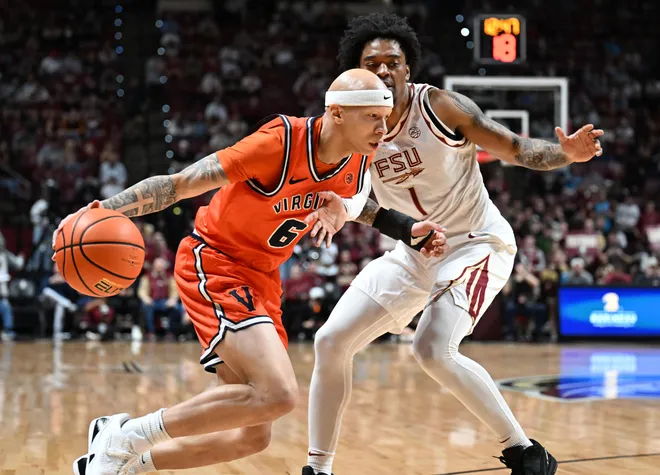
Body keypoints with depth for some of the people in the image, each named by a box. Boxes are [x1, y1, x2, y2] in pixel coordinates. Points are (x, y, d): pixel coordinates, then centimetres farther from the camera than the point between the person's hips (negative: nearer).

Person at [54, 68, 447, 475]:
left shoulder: (358, 159, -3)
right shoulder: (280, 142, -24)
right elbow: (179, 184, -21)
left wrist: (410, 231, 10)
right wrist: (107, 210, -32)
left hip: (260, 279, 8)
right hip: (212, 262, -8)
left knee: (252, 436, 9)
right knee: (279, 394, -29)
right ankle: (127, 436, -14)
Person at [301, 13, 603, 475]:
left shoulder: (441, 106, -19)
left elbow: (516, 149, -16)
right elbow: (365, 199, 8)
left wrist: (564, 153, -36)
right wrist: (341, 210, -16)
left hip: (476, 242, -6)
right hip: (413, 250, 6)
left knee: (433, 350, -26)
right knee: (332, 341, -1)